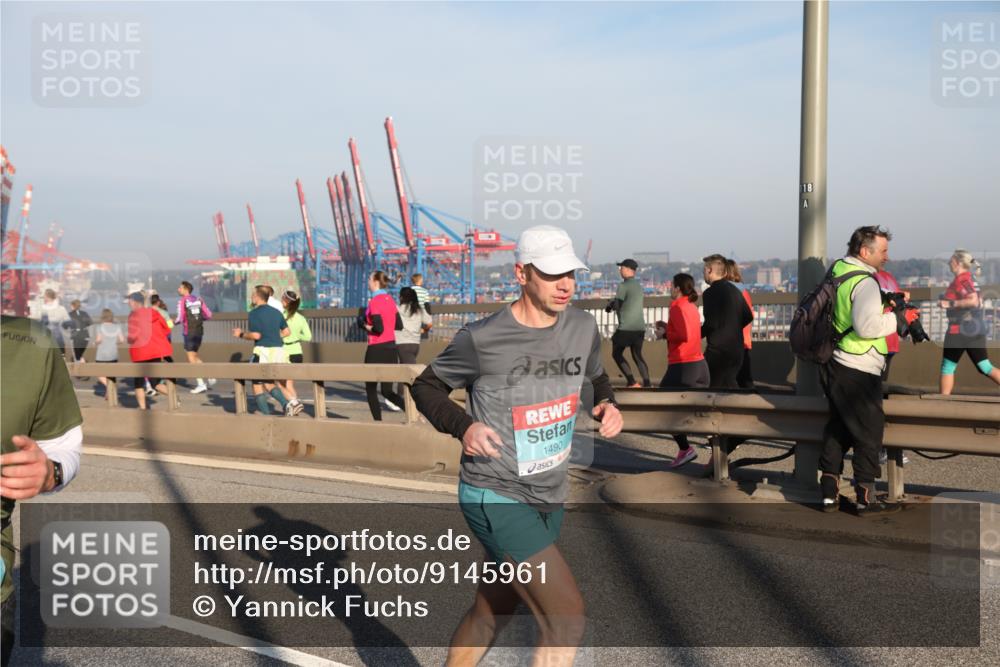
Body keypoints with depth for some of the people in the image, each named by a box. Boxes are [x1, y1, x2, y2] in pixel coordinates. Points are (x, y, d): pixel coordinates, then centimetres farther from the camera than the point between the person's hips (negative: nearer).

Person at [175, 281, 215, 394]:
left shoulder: (182, 301, -8)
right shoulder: (199, 299, 8)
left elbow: (180, 318, -15)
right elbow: (209, 315, 6)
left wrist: (174, 322, 6)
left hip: (189, 332, -6)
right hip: (199, 331, 6)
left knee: (191, 358, 1)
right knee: (194, 356, 21)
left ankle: (201, 384, -3)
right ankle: (210, 377, 10)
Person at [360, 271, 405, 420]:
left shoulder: (374, 302, -14)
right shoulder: (390, 299, 10)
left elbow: (379, 329, -20)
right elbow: (399, 325, 13)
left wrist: (366, 326, -4)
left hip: (376, 349, -7)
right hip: (391, 348, 7)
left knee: (370, 388, 9)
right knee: (387, 390, 10)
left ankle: (378, 421, 10)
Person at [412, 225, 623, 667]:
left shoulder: (582, 328, 0)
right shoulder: (482, 339, -15)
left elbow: (595, 378, 21)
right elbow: (425, 387, 0)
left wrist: (606, 405, -2)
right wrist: (463, 426, -19)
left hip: (550, 498, 6)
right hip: (495, 497, -6)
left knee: (488, 616, 20)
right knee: (567, 615, -15)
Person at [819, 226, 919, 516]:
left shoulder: (836, 269, 9)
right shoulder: (865, 282, -18)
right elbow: (867, 326, -27)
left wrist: (884, 304, 16)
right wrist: (900, 318, -14)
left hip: (834, 366, 9)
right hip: (858, 372, -9)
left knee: (837, 428, 17)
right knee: (869, 431, 3)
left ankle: (829, 493, 19)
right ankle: (866, 499, 10)